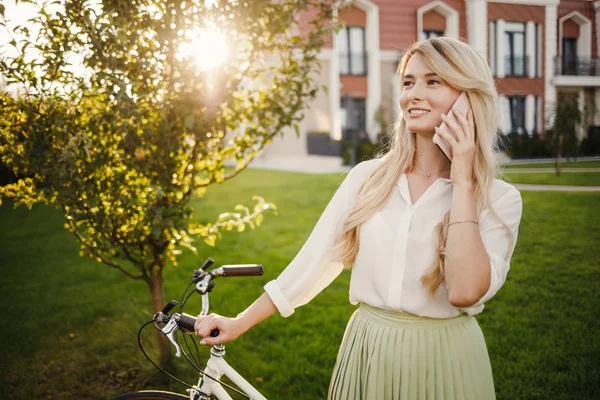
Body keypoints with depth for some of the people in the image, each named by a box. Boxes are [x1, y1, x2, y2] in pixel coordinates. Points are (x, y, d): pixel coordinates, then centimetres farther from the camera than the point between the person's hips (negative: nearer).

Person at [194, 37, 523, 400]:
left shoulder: (499, 200, -9)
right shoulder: (368, 177, -2)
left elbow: (465, 291, -24)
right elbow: (315, 260, 1)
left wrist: (462, 183, -19)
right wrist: (240, 323, 2)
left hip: (444, 360, -2)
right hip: (366, 353, 2)